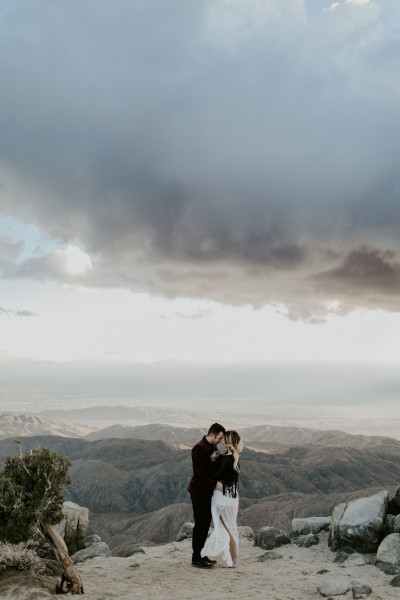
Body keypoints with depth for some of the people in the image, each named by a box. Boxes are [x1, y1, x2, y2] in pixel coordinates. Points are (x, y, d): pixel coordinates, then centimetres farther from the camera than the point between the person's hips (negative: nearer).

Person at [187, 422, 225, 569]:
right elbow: (199, 471, -23)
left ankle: (201, 555, 25)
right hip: (199, 491, -9)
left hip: (208, 491, 9)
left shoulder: (212, 447, 11)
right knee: (200, 524, -2)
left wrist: (216, 457, -5)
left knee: (206, 523, 14)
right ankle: (196, 558, 7)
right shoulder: (199, 448, -19)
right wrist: (215, 483, -21)